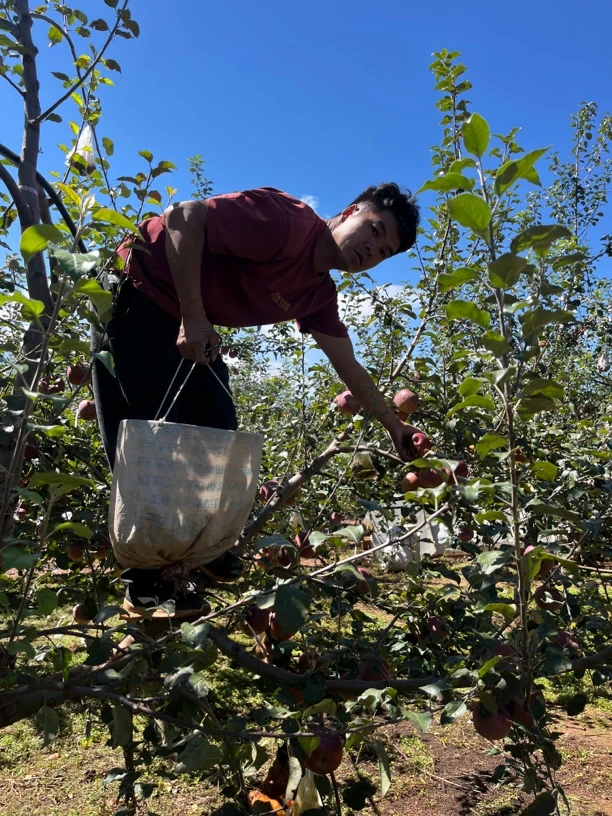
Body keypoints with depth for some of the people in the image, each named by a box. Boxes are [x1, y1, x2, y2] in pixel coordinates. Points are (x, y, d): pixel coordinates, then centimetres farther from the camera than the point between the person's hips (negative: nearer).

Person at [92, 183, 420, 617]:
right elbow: (184, 216, -27)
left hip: (194, 328, 9)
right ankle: (147, 584, 0)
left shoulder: (319, 294, 3)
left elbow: (350, 370, 10)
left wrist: (395, 427, 13)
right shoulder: (288, 221, -23)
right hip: (138, 292, -9)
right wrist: (193, 317, -28)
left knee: (217, 429, 5)